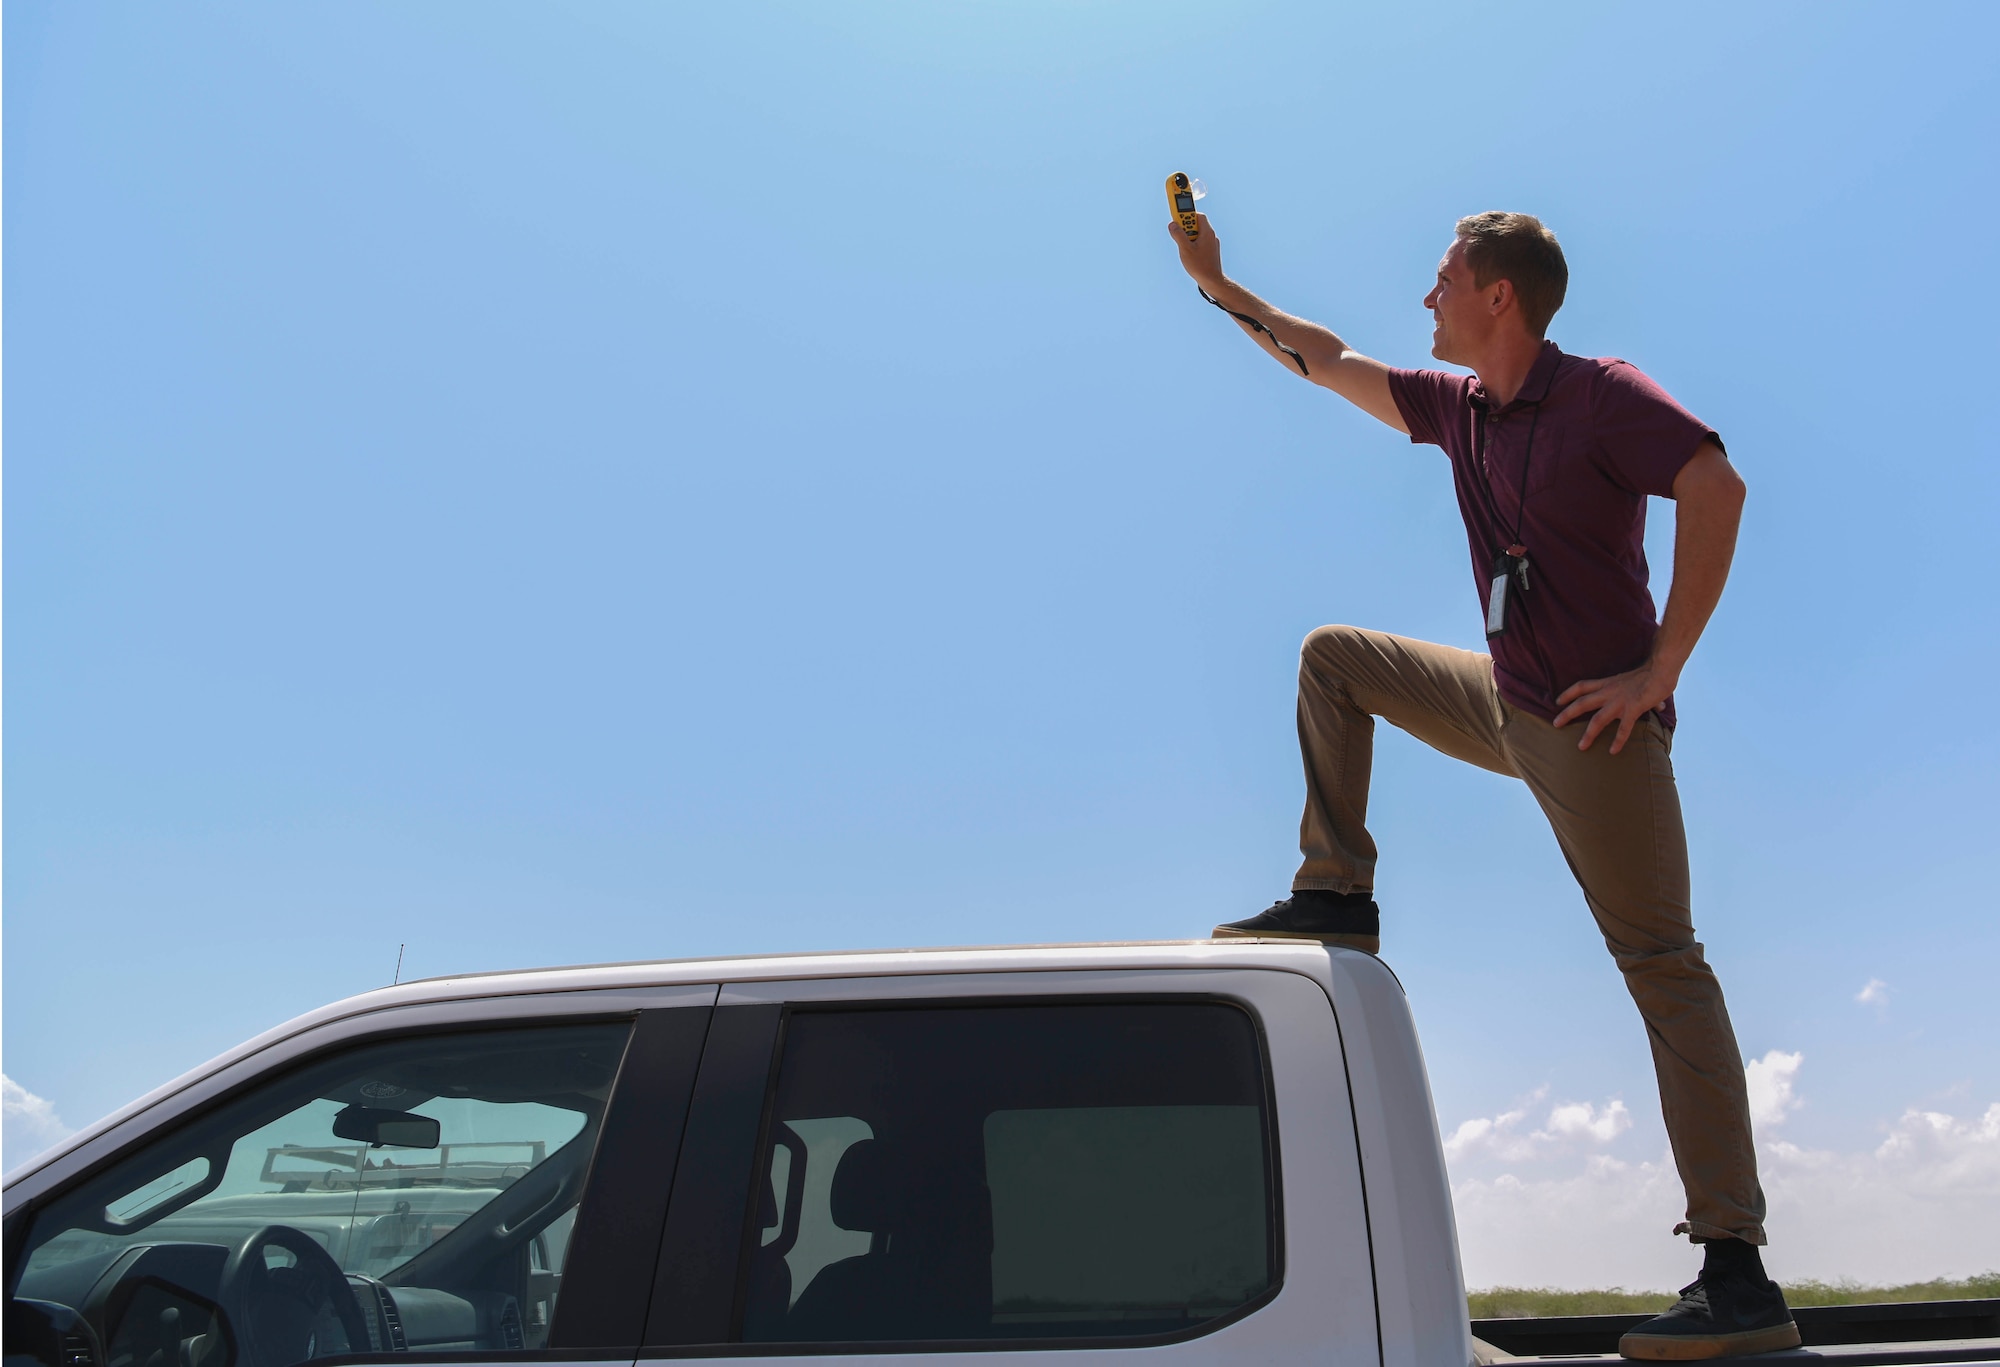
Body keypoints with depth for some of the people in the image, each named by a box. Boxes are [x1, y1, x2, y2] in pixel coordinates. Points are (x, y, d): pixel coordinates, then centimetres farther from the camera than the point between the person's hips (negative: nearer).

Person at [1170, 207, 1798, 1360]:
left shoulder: (1601, 396, -11)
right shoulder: (1461, 407, 11)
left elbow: (1717, 488, -24)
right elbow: (1331, 363, 22)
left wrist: (1661, 671, -25)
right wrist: (1220, 286, 24)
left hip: (1593, 724, -8)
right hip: (1503, 703, 8)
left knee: (1664, 969, -9)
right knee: (1333, 657, 16)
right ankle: (1338, 896, 15)